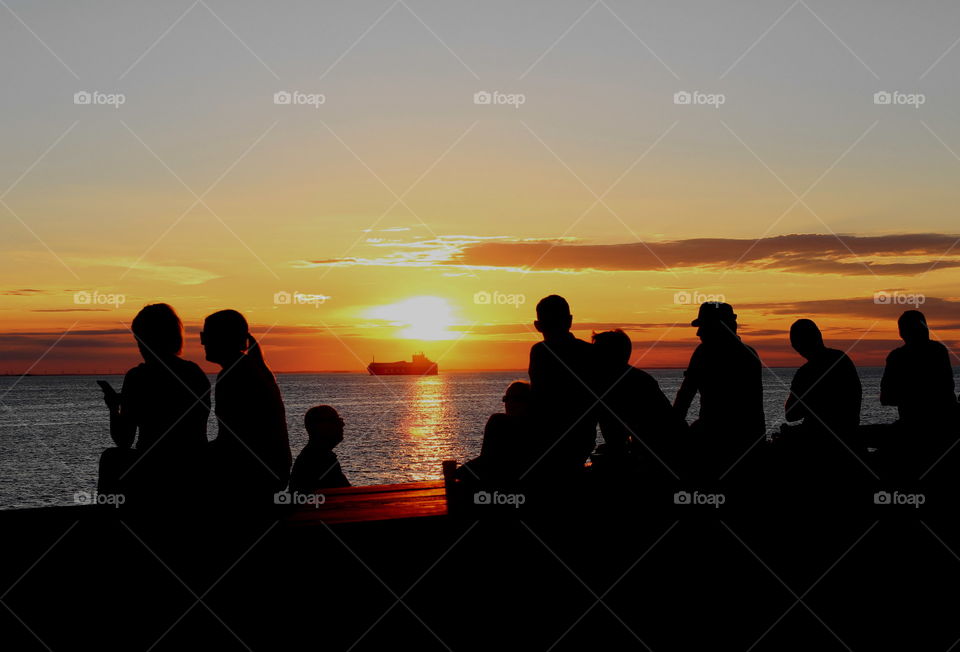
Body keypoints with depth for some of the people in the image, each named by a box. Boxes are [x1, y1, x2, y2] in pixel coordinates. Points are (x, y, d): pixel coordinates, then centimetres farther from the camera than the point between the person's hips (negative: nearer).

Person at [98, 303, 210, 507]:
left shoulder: (138, 377, -10)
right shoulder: (198, 374, 5)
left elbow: (123, 440, -5)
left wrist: (114, 408, 14)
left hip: (153, 482, -5)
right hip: (196, 480, 5)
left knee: (111, 457, 28)